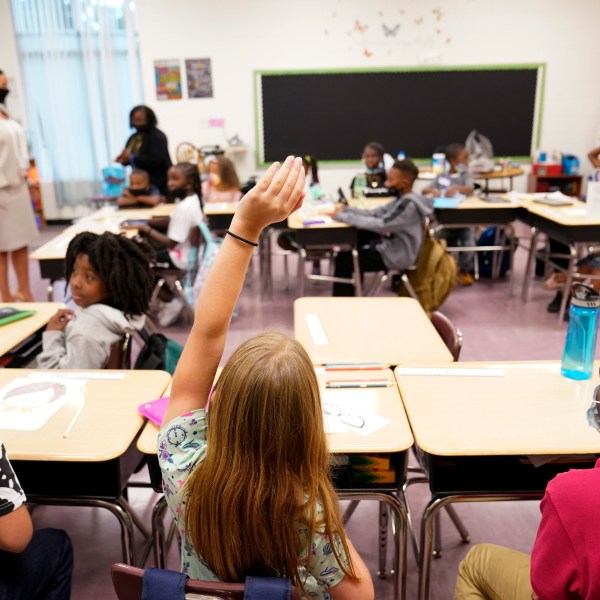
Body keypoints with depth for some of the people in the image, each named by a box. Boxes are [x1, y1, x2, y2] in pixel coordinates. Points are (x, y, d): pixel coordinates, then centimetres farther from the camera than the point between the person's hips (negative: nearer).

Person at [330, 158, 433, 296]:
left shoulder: (409, 204, -24)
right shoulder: (402, 199, 7)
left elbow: (381, 225, -31)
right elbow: (375, 213, 8)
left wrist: (344, 217, -26)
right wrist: (346, 210, -6)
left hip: (396, 256, -10)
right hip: (391, 246, 10)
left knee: (343, 260, -8)